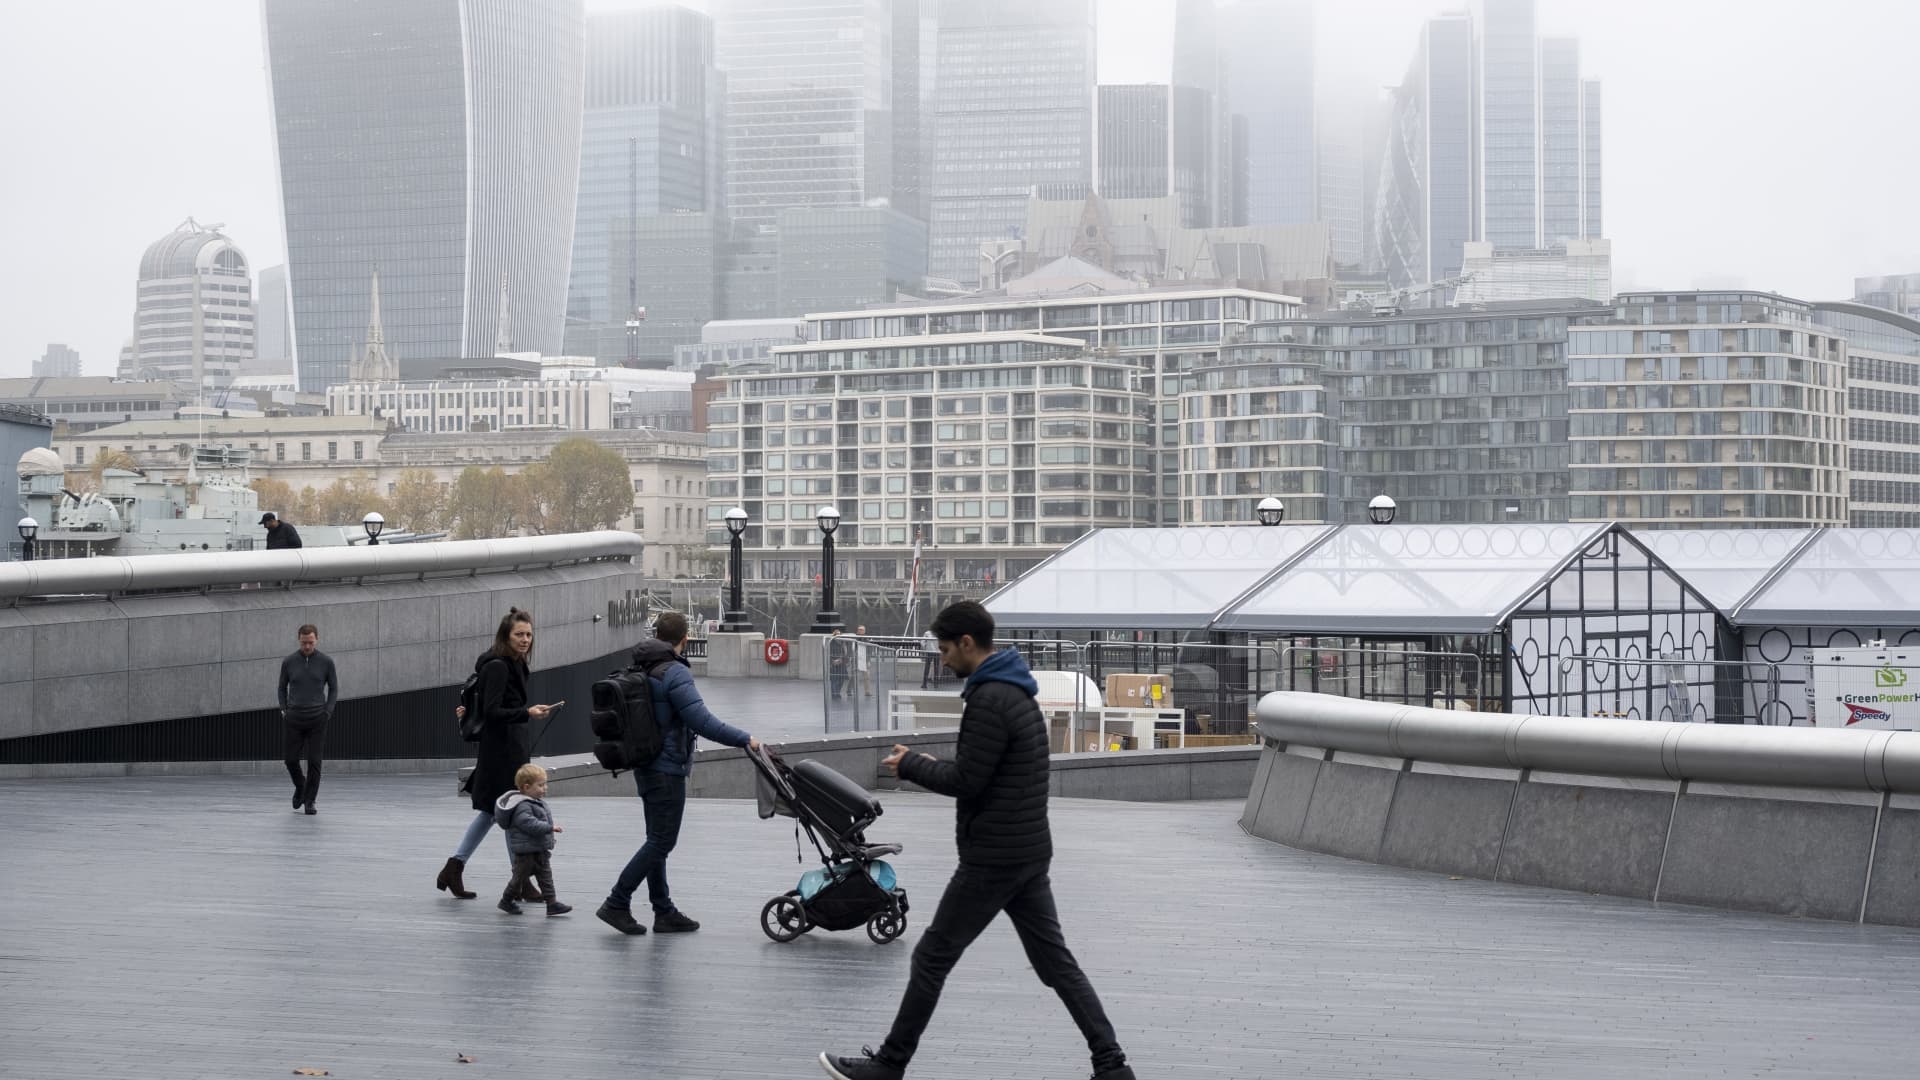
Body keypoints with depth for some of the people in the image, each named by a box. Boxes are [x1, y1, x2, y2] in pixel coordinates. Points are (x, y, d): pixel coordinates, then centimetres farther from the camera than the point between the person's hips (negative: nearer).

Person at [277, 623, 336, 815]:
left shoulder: (326, 661, -3)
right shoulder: (288, 662, 0)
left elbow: (333, 688, 7)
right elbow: (282, 688, 12)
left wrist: (328, 711, -5)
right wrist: (283, 711, 1)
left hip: (317, 720, -1)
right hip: (294, 719, 1)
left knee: (314, 762, -5)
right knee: (291, 760, 1)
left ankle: (309, 801, 5)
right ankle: (300, 787, 31)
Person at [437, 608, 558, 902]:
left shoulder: (513, 665, 12)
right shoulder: (497, 666, -16)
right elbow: (492, 711, -22)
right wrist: (527, 713, -34)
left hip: (509, 747, 10)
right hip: (501, 749, -10)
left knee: (491, 810, 15)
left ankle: (454, 868, 19)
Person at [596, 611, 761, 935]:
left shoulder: (641, 669, 9)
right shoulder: (675, 674, -17)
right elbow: (702, 720, -23)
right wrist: (744, 739, -18)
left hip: (646, 767, 9)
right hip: (667, 770, -9)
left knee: (657, 840, 13)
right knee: (661, 842, -4)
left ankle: (664, 912, 16)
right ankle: (617, 903, -5)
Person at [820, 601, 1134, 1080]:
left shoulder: (989, 699, -19)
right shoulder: (1016, 691, 14)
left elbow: (966, 782, -20)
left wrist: (910, 764, -5)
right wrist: (933, 765, 15)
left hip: (993, 858, -10)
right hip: (1029, 850, 10)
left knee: (932, 958, 1)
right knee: (1055, 961, 9)